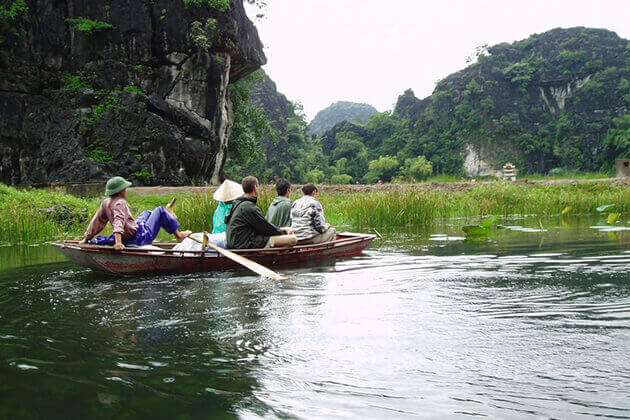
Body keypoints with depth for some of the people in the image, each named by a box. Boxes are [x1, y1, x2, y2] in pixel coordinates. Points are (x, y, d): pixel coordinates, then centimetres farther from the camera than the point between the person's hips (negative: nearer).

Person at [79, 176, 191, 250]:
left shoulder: (106, 202, 2)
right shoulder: (120, 203, -23)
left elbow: (96, 221, 5)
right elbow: (118, 222, -37)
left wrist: (86, 238, 12)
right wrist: (118, 242, -49)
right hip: (140, 238, -10)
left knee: (147, 213, 31)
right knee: (159, 211, 2)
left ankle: (168, 213, 54)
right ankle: (178, 235, 12)